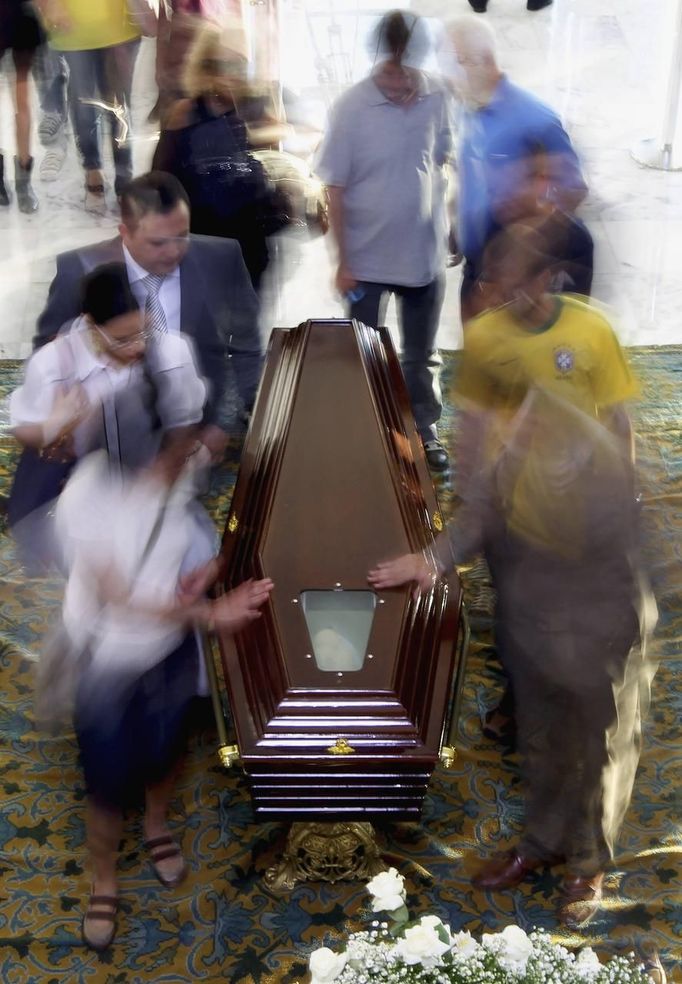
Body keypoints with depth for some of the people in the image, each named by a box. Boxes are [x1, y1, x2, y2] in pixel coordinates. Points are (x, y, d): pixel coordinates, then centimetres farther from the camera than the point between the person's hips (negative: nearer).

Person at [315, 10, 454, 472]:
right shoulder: (352, 107, -16)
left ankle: (426, 429, 34)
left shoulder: (437, 98, -8)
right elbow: (335, 190, -12)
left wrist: (444, 226, 8)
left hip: (425, 253, 2)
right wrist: (342, 261, -11)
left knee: (422, 354, 17)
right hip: (368, 257, -2)